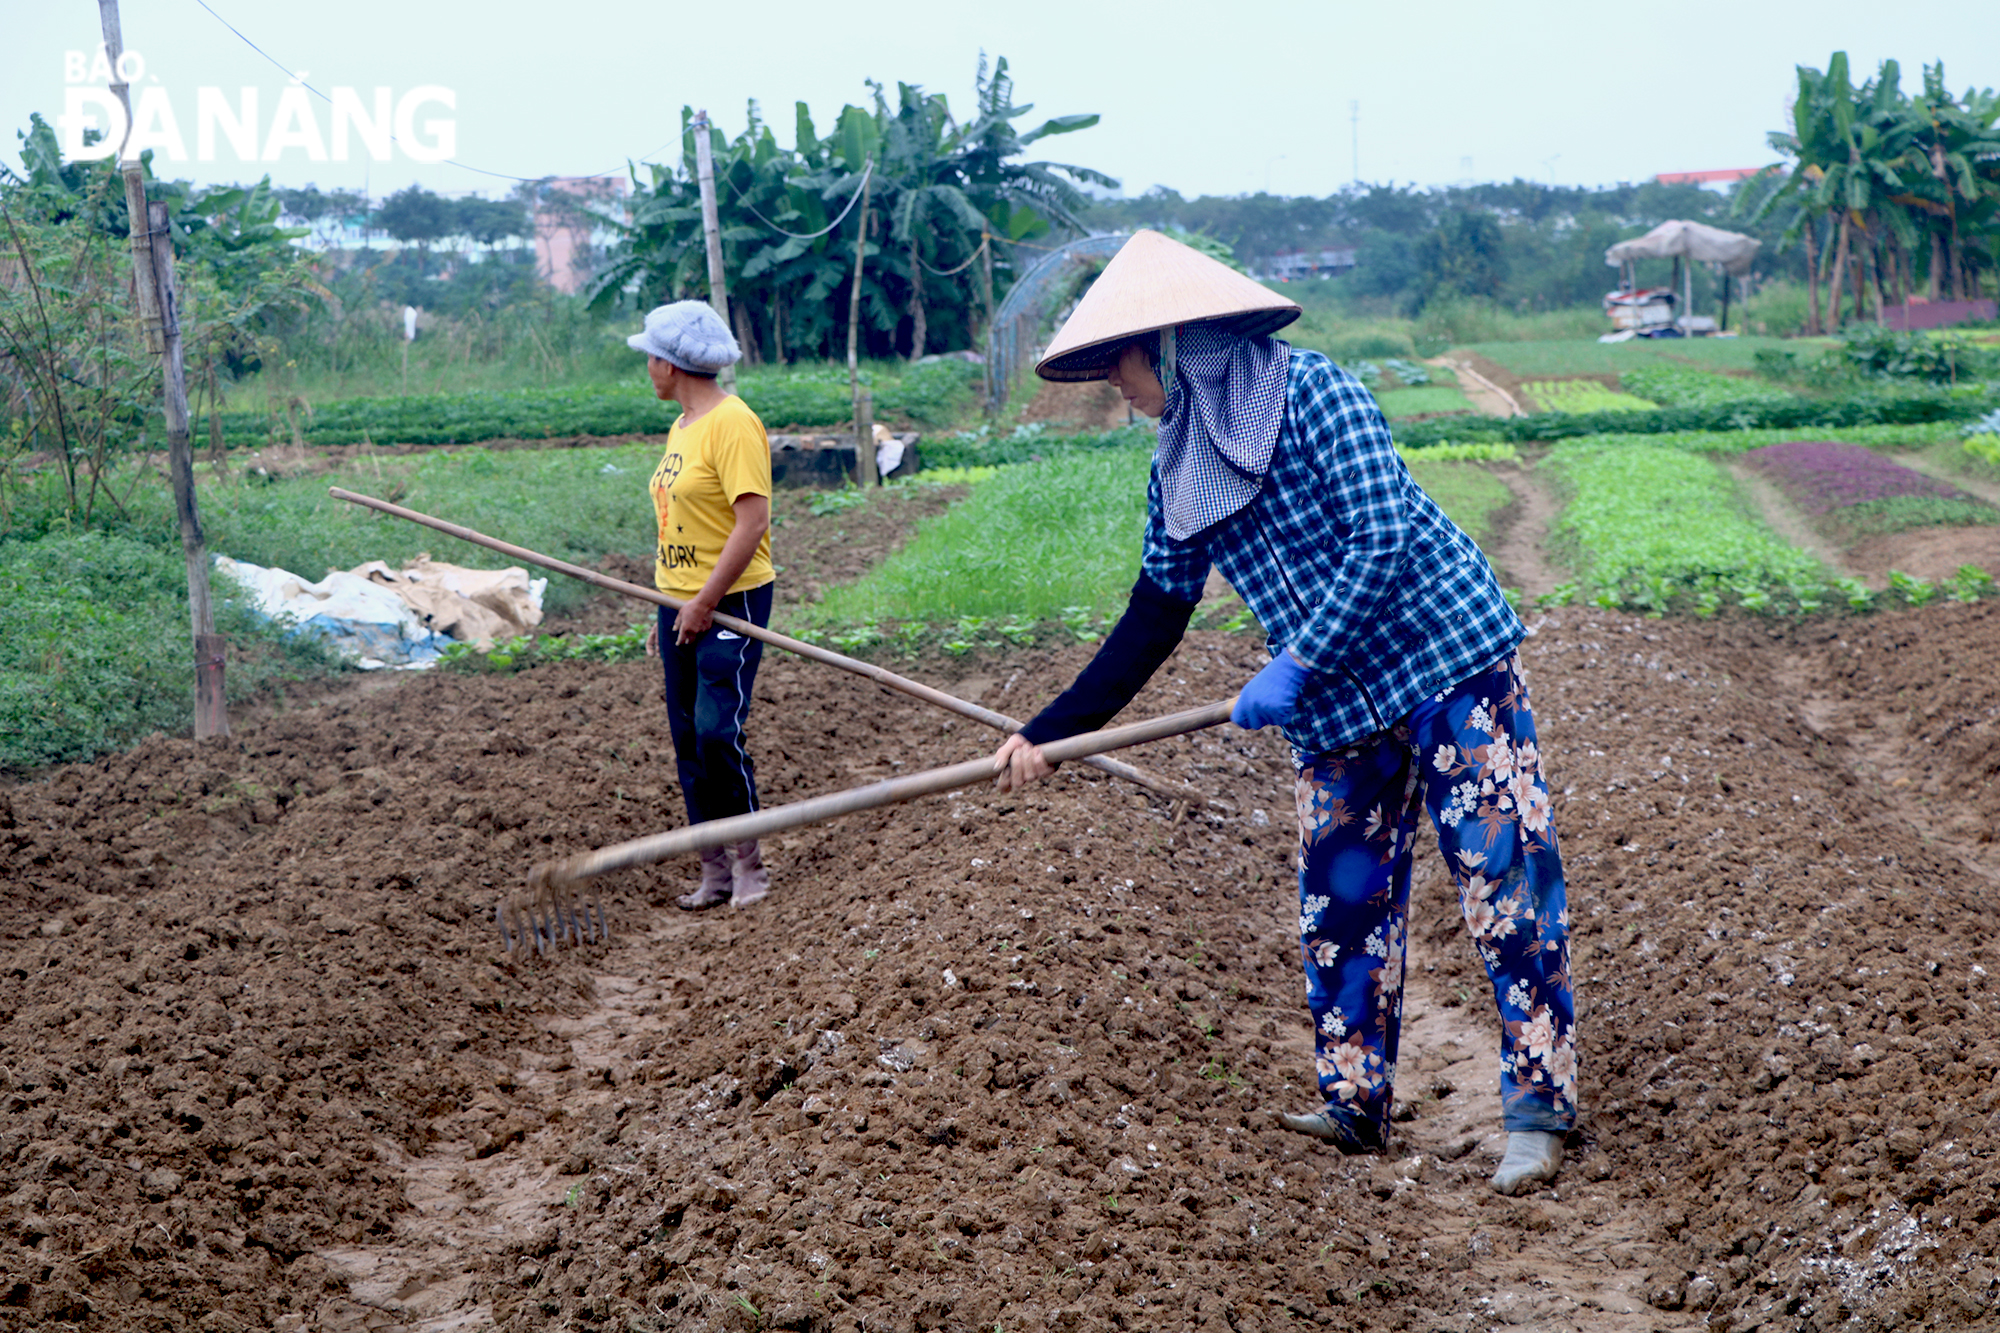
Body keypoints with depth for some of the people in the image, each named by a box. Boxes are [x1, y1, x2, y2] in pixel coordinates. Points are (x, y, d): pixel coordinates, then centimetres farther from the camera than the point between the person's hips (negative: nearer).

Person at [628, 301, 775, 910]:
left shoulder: (733, 424, -13)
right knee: (687, 739, 8)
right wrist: (665, 611, 19)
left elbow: (753, 521, -20)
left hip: (731, 602, -9)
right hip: (682, 604, 9)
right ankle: (715, 870, 15)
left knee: (717, 731, -13)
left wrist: (705, 602, -20)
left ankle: (747, 859, 3)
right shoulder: (680, 428, 14)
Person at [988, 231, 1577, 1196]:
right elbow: (1151, 624, 10)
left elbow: (1382, 542, -20)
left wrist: (1293, 666, -20)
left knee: (1506, 884, -5)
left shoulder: (1308, 390, -15)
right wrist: (1046, 734, 6)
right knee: (1339, 902, 10)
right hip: (1337, 709, 7)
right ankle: (1356, 1104, 22)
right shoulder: (1177, 473, 6)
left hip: (1446, 660, -7)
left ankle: (1540, 1111, 3)